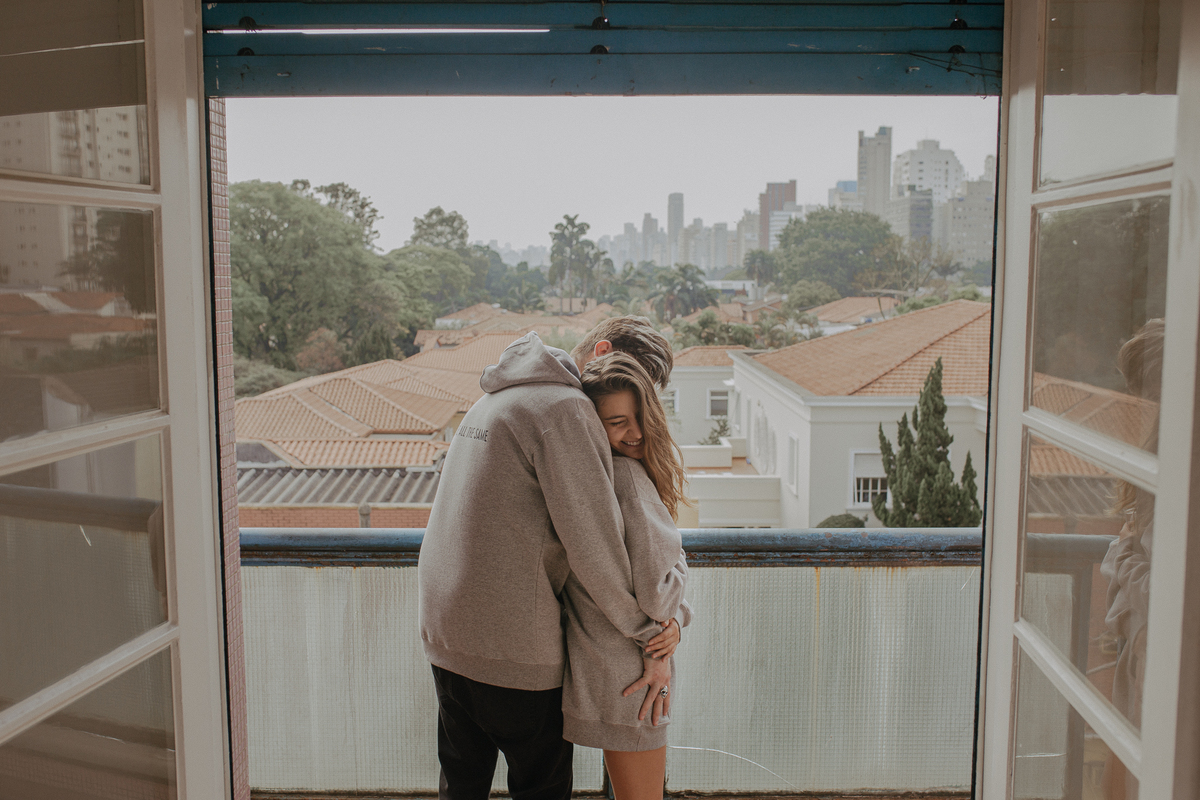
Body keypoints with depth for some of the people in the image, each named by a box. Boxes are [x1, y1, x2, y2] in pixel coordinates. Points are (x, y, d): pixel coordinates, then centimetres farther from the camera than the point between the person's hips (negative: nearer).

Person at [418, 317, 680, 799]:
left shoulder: (495, 399, 14)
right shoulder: (565, 408, -17)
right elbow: (594, 544, -20)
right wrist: (651, 640, -8)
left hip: (441, 630, 9)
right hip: (512, 645, -8)